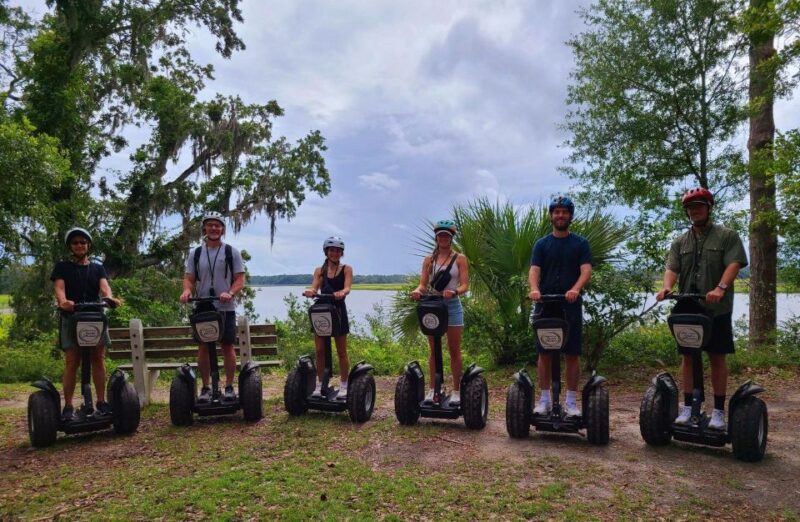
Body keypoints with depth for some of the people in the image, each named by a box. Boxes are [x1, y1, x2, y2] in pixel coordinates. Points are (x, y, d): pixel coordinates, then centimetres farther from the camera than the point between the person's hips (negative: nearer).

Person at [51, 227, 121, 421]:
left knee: (98, 360, 1)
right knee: (72, 362, -6)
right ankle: (68, 407, -3)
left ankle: (101, 403, 7)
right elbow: (59, 287, -9)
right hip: (71, 318, -2)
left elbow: (104, 285, -3)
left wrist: (109, 297, -28)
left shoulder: (97, 268, 15)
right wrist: (63, 301, -33)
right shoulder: (62, 267, 9)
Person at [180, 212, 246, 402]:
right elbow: (189, 278, 8)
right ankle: (205, 387, 15)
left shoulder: (231, 252, 2)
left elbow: (240, 279, -2)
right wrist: (187, 291, -15)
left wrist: (230, 293, -21)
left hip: (226, 308, -2)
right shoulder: (195, 253, 9)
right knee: (203, 347, 4)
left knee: (228, 346, 2)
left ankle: (229, 387, 11)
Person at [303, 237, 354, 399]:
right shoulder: (320, 270, 9)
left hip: (338, 311, -2)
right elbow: (314, 287, -6)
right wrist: (310, 292, -30)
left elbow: (347, 288, -14)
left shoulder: (346, 269, 2)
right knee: (320, 351, 4)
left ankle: (344, 386, 13)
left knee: (341, 352, 4)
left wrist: (341, 293, -38)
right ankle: (319, 385, 16)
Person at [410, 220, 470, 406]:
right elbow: (423, 284, 3)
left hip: (452, 306, -2)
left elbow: (465, 285, -7)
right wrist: (418, 291, -20)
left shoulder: (460, 259, 2)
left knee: (454, 350, 3)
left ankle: (456, 391, 10)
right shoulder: (429, 260, 9)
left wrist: (454, 292, -28)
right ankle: (433, 389, 16)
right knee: (434, 351, 8)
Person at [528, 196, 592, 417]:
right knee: (544, 353, 3)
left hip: (571, 305, -1)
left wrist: (575, 289, -28)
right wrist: (534, 289, -25)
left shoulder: (580, 243, 6)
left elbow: (586, 270, -7)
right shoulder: (541, 244, 9)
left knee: (572, 354, 2)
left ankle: (571, 401, 12)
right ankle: (545, 399, 12)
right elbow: (534, 270, -3)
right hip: (545, 304, 1)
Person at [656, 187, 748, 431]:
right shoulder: (680, 242, 13)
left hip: (717, 309, -3)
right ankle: (688, 407, 13)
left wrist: (721, 287, -27)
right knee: (688, 357, 6)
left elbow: (734, 264, -10)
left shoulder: (727, 236, 3)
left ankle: (719, 410, 9)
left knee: (717, 357, 2)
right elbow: (672, 268, 3)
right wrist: (667, 287, -19)